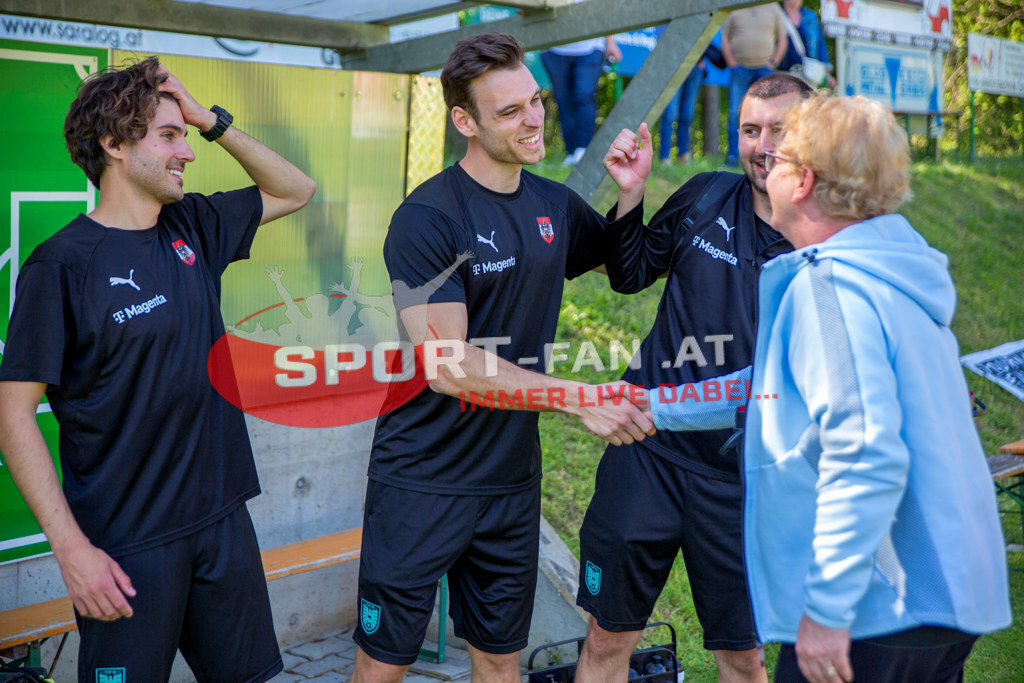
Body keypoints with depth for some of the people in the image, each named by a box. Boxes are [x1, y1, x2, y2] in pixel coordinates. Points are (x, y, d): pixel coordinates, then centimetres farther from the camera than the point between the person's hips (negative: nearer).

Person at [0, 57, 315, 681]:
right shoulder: (62, 265, -13)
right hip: (126, 545, -6)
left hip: (223, 518, 6)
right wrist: (71, 546, -17)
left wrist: (213, 121, 4)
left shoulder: (192, 226, 4)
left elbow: (296, 190, 18)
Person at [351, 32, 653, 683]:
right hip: (424, 482, -5)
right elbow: (446, 365, -22)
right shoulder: (427, 218, -17)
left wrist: (633, 194, 1)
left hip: (513, 479, 6)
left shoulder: (557, 205, 3)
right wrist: (578, 399, -26)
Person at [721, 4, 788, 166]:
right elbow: (724, 38, 7)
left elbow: (783, 40, 13)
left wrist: (774, 63, 2)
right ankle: (733, 155, 0)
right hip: (740, 67, -1)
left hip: (765, 69, 1)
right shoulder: (735, 9, 6)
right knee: (736, 113, -6)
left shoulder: (773, 8, 10)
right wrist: (731, 63, -2)